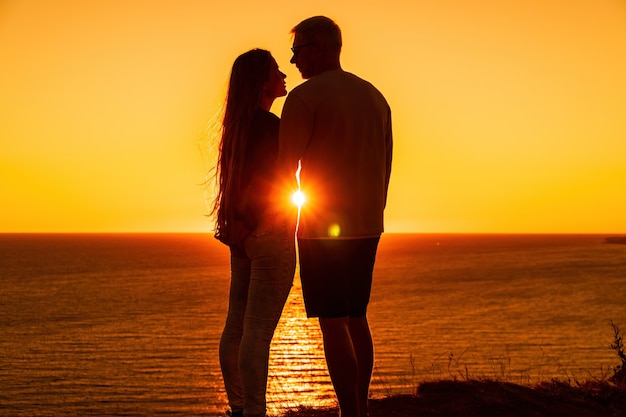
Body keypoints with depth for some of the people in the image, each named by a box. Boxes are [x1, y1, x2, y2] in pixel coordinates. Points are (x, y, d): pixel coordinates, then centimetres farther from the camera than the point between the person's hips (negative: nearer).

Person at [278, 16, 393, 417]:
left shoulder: (304, 97, -10)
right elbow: (386, 166, 15)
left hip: (322, 228, -7)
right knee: (356, 318, 16)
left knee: (333, 323, -3)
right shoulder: (375, 97, 12)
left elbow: (285, 169, -12)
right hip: (367, 227, 7)